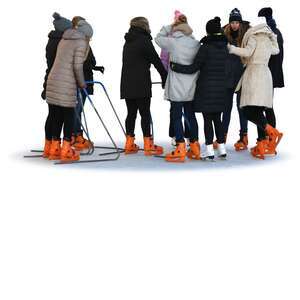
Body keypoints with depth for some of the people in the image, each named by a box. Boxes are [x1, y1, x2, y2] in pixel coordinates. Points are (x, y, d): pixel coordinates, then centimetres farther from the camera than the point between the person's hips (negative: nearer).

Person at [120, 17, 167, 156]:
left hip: (126, 84, 7)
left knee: (131, 113, 10)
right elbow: (156, 60, -7)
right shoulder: (144, 40, -7)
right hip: (141, 84, -7)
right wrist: (164, 77, 2)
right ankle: (148, 145, -1)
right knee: (145, 113, -3)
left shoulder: (128, 42, 17)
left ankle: (129, 144, 11)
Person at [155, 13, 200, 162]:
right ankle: (194, 148, 21)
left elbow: (158, 38, 3)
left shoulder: (173, 43, -12)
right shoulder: (196, 44, 0)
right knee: (190, 115, 14)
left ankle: (180, 151, -2)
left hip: (176, 88, -5)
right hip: (191, 88, 5)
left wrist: (170, 26, 7)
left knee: (176, 117, 1)